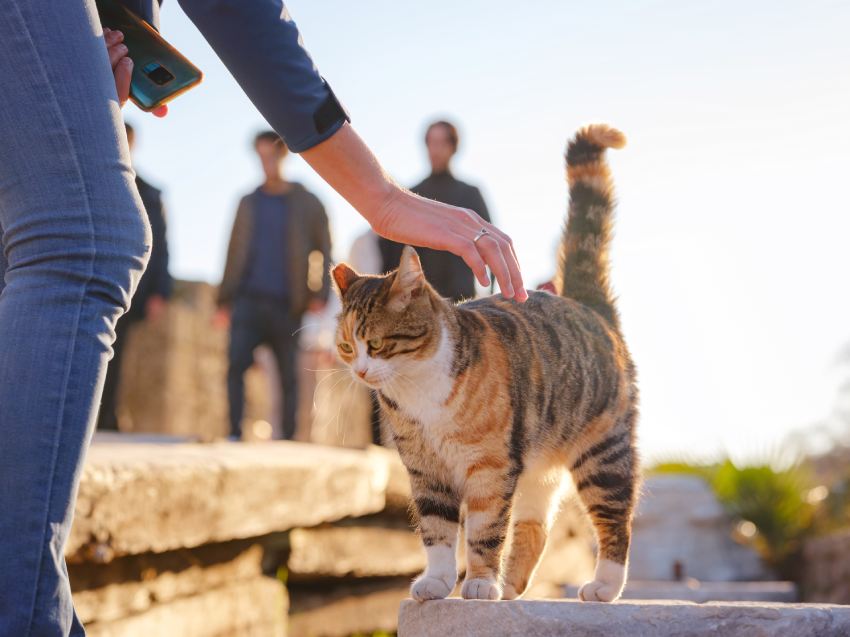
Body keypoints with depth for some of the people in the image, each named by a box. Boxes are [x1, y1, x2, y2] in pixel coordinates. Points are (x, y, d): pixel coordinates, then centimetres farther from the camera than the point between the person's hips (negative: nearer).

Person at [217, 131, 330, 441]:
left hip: (286, 305, -1)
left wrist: (319, 295, -7)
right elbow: (234, 251, 17)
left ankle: (288, 438, 7)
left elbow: (324, 251, 6)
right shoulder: (248, 203, 15)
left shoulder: (307, 204, 7)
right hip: (248, 299, 1)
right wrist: (225, 297, 10)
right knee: (236, 363, -16)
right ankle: (235, 432, -14)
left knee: (288, 376, 1)